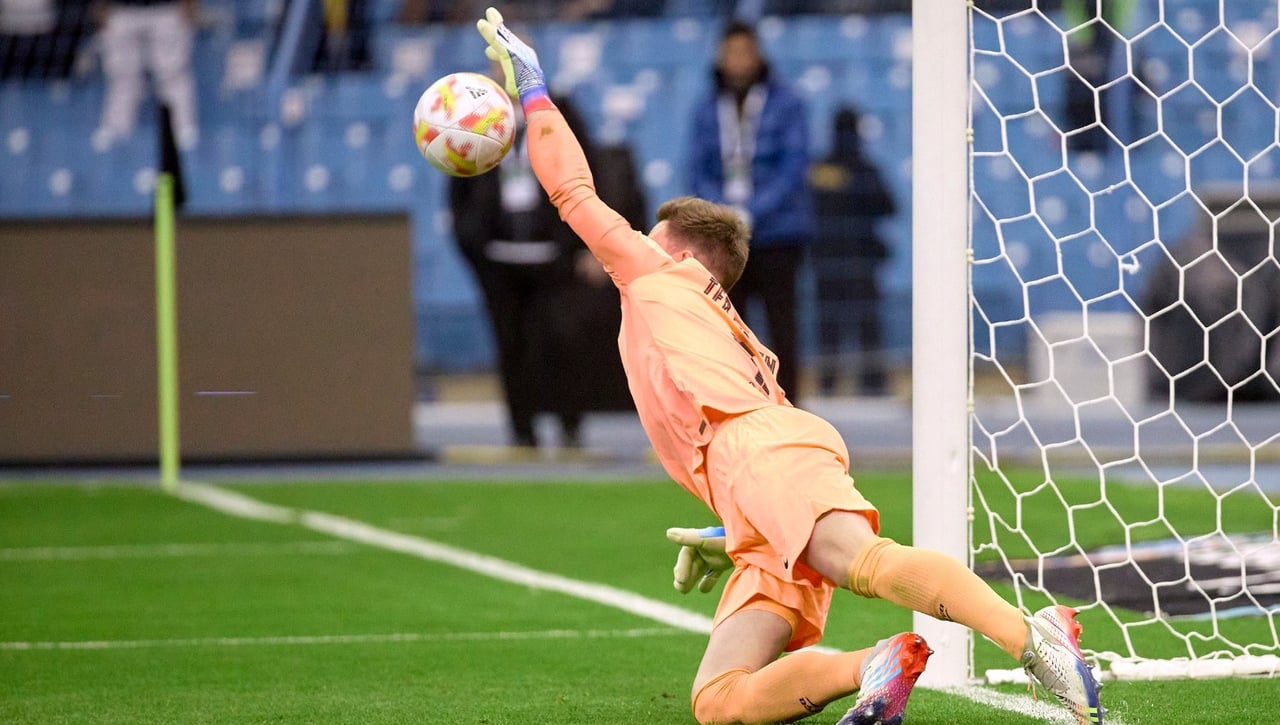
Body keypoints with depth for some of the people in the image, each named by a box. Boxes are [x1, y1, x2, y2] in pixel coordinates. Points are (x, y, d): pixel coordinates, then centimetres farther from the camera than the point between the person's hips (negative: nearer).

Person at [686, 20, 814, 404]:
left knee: (781, 320, -5)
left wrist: (752, 213, -15)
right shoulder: (706, 112, 9)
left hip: (776, 232, -3)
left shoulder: (784, 104, 0)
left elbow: (794, 166, -6)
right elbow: (699, 171, 7)